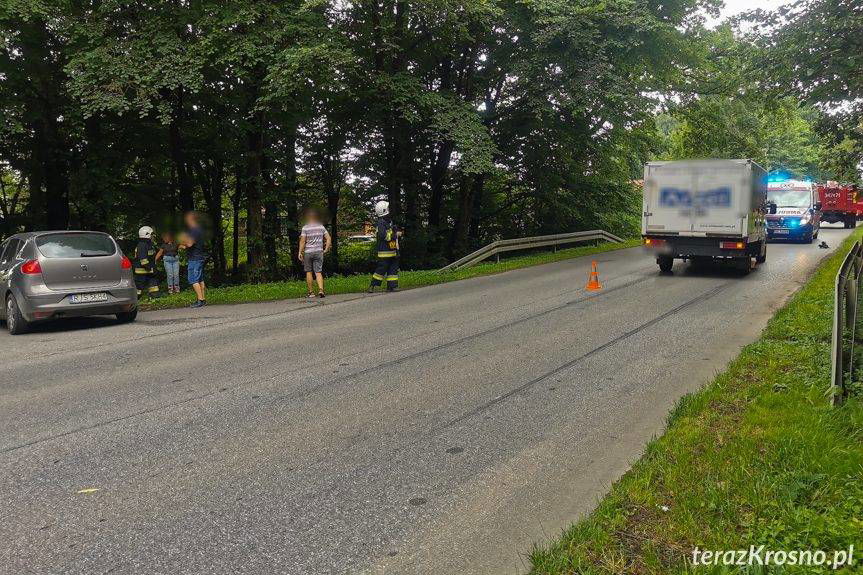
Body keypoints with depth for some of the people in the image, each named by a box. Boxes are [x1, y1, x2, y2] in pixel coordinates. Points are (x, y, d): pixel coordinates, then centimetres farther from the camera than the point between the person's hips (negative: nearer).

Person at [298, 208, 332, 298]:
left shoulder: (305, 228, -6)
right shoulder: (321, 227, 5)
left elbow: (302, 241, -9)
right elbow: (329, 238, 2)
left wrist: (300, 252, -3)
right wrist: (326, 249, 7)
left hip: (308, 252, -2)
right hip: (319, 252, 3)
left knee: (309, 272, 8)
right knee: (318, 272, 3)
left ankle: (311, 292, 10)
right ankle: (321, 290, -16)